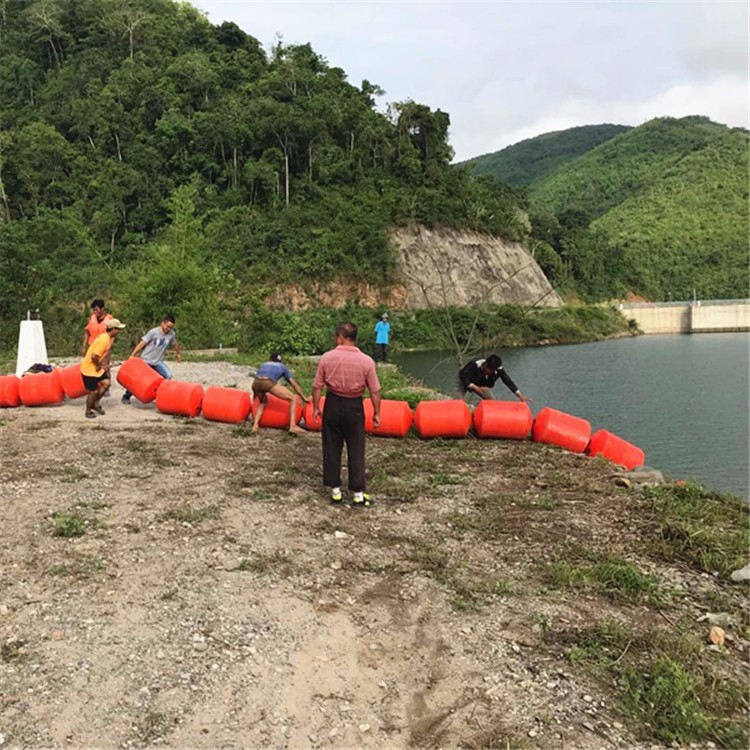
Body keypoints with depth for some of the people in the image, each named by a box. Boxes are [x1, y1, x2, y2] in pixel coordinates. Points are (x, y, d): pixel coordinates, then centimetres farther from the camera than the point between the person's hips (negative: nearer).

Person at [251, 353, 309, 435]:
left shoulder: (264, 365, 40)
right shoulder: (282, 367, 34)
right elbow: (294, 384, 35)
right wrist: (304, 398, 42)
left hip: (256, 382, 4)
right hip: (269, 382, -4)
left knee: (263, 402, 35)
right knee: (293, 399, 12)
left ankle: (255, 425, 19)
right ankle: (293, 426, -2)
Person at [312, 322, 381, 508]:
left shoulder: (327, 358, -9)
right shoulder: (366, 361, -10)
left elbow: (317, 386, -3)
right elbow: (374, 391, -5)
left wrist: (315, 407, 9)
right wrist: (376, 413, 6)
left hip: (333, 405, 1)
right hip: (354, 407, -1)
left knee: (331, 449, 12)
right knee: (356, 451, 8)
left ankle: (335, 492, 19)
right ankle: (358, 495, 11)